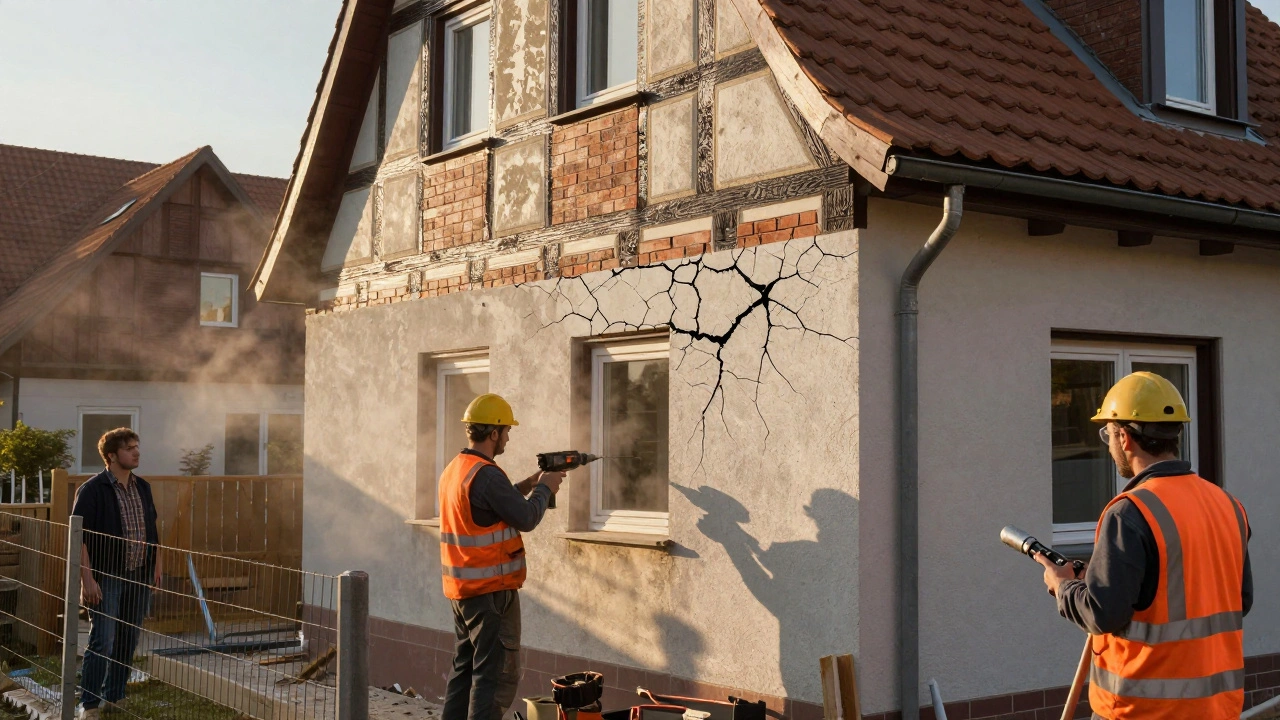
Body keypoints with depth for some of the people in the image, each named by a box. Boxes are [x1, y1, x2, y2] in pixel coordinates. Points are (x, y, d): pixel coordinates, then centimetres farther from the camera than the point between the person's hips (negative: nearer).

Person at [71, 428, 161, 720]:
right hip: (107, 578, -6)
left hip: (139, 576, 6)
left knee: (128, 640, 12)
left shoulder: (142, 487, 9)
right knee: (102, 642, -6)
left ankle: (115, 696, 25)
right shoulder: (92, 490, -11)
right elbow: (79, 537, -14)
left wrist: (156, 566, 14)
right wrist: (87, 579, -18)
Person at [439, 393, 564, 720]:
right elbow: (526, 519, -15)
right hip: (491, 591, -10)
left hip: (461, 589, 10)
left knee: (465, 666, 17)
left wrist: (527, 485, 16)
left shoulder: (454, 470, 10)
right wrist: (544, 488, 1)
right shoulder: (487, 475, -20)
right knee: (498, 673, -4)